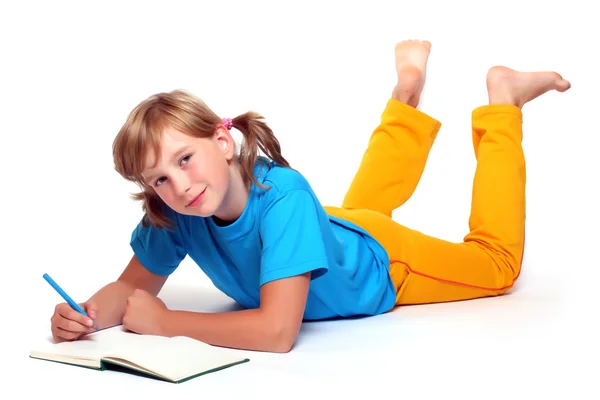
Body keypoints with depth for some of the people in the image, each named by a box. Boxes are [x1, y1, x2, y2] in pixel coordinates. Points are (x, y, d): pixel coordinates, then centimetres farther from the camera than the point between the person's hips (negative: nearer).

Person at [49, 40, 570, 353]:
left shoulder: (283, 198, -48)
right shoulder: (171, 212, -32)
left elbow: (277, 331, -51)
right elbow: (133, 286, -17)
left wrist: (164, 322, -44)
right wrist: (86, 314, -38)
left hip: (378, 264, -5)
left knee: (498, 263, 17)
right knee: (360, 204, 38)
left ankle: (502, 100, 23)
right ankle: (409, 84, 47)